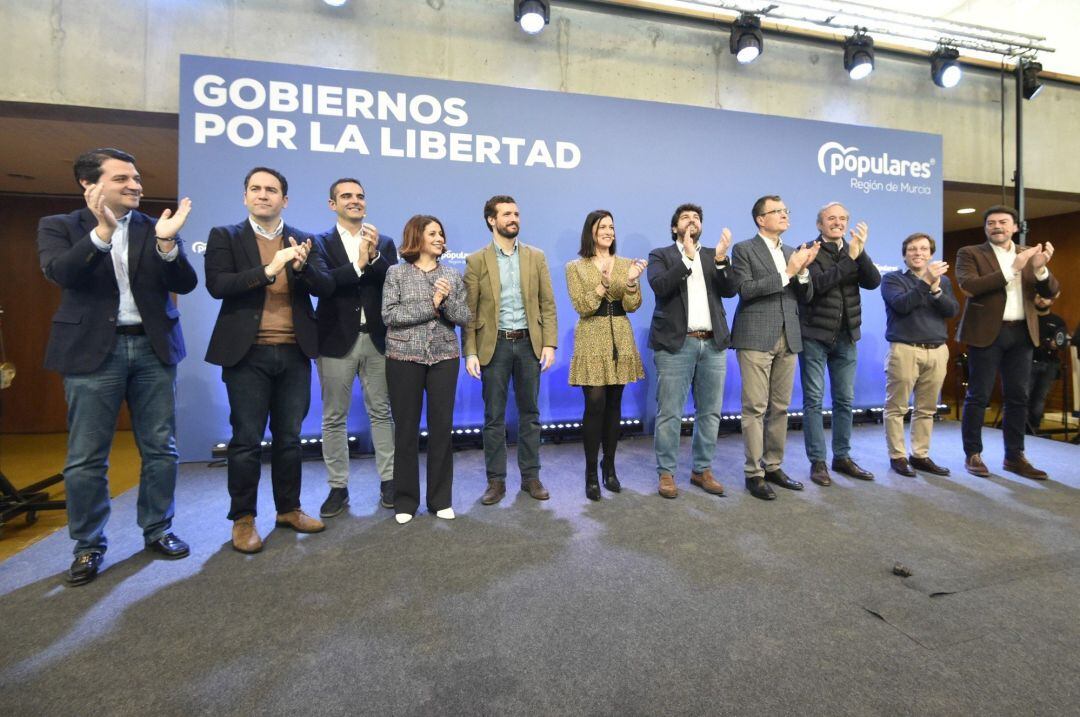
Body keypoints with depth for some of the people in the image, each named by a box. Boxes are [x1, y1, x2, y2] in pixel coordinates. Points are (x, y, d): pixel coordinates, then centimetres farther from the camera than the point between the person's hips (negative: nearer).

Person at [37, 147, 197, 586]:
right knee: (86, 458, 5)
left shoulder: (156, 228, 7)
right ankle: (88, 546, 20)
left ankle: (157, 530, 23)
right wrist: (101, 232, -25)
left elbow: (185, 284, -2)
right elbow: (60, 273, -14)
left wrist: (167, 242, -19)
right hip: (93, 350, -1)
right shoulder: (58, 227, 5)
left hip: (153, 347, 2)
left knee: (160, 449, 7)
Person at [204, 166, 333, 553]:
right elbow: (217, 285, -11)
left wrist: (302, 266, -20)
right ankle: (243, 519, 19)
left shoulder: (302, 240, 9)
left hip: (294, 354, 3)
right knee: (247, 440, 4)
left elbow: (326, 288, -1)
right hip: (248, 354, -2)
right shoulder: (224, 236, 3)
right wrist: (268, 270, -21)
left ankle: (289, 509, 26)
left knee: (288, 437, 12)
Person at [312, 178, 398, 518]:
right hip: (337, 340, -1)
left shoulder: (384, 243, 9)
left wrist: (374, 255, -17)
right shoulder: (320, 243, 3)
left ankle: (388, 480, 19)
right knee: (334, 418, 6)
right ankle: (338, 487, 18)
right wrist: (358, 265, -19)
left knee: (381, 412, 8)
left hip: (376, 338, 2)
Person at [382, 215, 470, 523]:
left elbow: (464, 317, 5)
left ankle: (441, 498, 18)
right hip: (404, 359, -2)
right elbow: (389, 315, -8)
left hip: (445, 358, 2)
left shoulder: (453, 275, 10)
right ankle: (405, 499, 17)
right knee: (406, 429, 4)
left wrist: (447, 300, -14)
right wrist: (431, 305, -12)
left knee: (442, 427, 4)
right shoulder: (396, 273, 3)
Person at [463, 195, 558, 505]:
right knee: (494, 416, 5)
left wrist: (549, 344, -4)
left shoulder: (536, 257, 7)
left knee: (530, 413, 9)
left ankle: (531, 476, 22)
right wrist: (470, 352, -8)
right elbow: (469, 311, -1)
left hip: (529, 343, 2)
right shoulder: (476, 261, 1)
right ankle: (496, 481, 17)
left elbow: (547, 304, 4)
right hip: (494, 345, -2)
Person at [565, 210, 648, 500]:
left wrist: (632, 282, -17)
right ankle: (591, 473, 5)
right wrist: (603, 284, -22)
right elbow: (581, 307, -9)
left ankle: (609, 467, 22)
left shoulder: (626, 264, 9)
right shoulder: (575, 267, 1)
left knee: (614, 405, 8)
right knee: (595, 405, -8)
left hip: (620, 340, 3)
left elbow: (632, 306, 1)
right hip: (592, 340, -3)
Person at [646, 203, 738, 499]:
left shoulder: (713, 255, 16)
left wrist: (721, 259, -13)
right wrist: (687, 257, -19)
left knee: (710, 411, 9)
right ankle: (667, 473, 9)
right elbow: (659, 286, -13)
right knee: (669, 413, -2)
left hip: (713, 343, 4)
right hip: (675, 343, -4)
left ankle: (702, 470, 22)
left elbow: (730, 290, 1)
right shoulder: (660, 255, 6)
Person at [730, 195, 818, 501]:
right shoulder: (744, 249, 1)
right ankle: (754, 473, 4)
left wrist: (803, 270, -4)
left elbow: (806, 297, 13)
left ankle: (774, 466, 21)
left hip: (787, 338, 6)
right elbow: (745, 289, -13)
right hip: (756, 338, -6)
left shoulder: (792, 252, 17)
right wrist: (787, 272, -12)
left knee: (780, 407, 10)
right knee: (755, 407, -4)